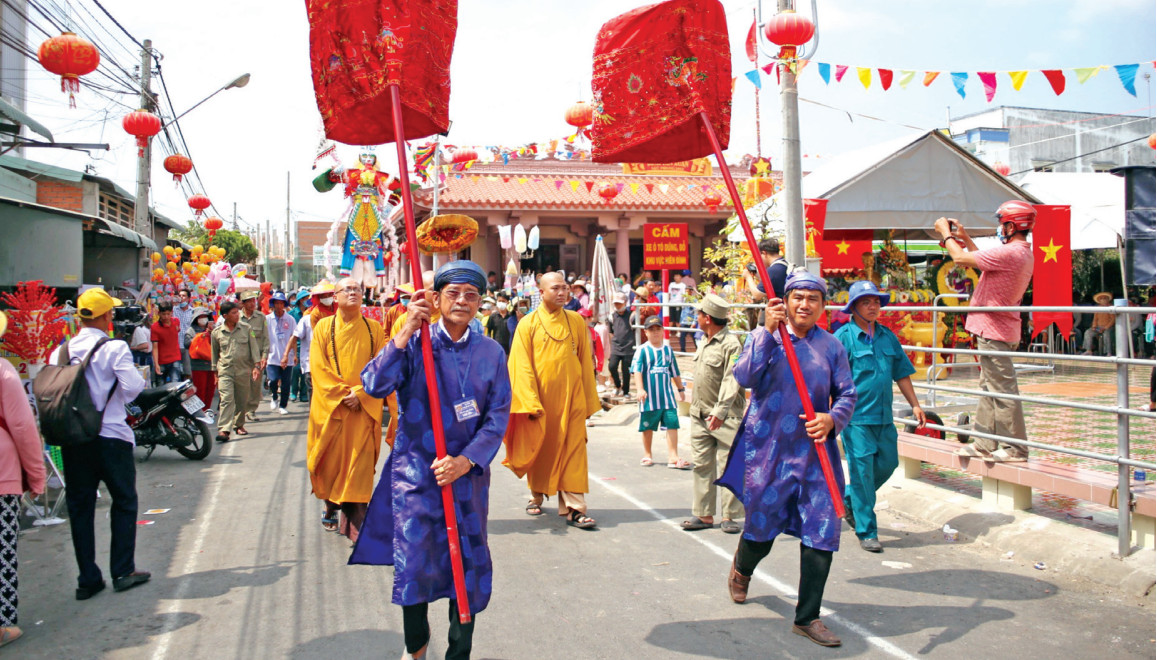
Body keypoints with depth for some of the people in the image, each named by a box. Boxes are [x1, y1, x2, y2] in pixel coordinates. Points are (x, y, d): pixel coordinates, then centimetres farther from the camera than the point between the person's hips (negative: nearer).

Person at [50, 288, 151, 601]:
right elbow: (131, 387, -19)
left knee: (80, 506, 10)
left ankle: (88, 578, 14)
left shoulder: (61, 351, 3)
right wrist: (142, 379, 2)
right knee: (124, 502, 11)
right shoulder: (114, 348, -11)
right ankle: (123, 572, 12)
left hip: (72, 440, 4)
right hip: (110, 437, -4)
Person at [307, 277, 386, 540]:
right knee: (331, 459, 7)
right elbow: (318, 366, -3)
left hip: (364, 408, 0)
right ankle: (331, 507, 29)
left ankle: (354, 522, -3)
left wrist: (359, 393, -12)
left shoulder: (374, 329, 6)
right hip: (329, 407, 0)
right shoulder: (324, 327, 4)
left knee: (359, 463, -5)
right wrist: (342, 393, -12)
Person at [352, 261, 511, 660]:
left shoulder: (491, 352, 1)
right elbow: (375, 386, -18)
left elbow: (498, 417, -1)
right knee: (413, 565, 3)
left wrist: (466, 461, -13)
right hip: (415, 471, -2)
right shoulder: (414, 343, -4)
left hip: (468, 474, 2)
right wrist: (405, 333, -23)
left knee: (468, 565, 8)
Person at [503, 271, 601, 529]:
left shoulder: (576, 321, 6)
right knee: (539, 450, 11)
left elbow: (585, 362, 9)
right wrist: (530, 402, -14)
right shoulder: (528, 324, -1)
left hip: (570, 398, 1)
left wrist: (589, 400, 6)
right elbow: (522, 366, -6)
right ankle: (536, 496, 31)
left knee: (573, 452, -4)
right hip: (539, 398, -1)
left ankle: (573, 508, -3)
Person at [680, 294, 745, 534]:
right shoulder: (704, 344, 15)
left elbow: (731, 381, -20)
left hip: (726, 418, -8)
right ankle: (703, 514, 15)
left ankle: (729, 515, 5)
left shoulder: (731, 343, -13)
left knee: (728, 466, -2)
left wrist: (720, 411, -27)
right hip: (700, 415, 8)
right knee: (701, 465, 9)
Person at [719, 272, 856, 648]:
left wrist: (833, 418, -13)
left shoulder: (831, 346, 6)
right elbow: (745, 377, -17)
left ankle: (807, 617, 14)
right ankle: (741, 570, 48)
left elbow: (847, 394, 8)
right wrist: (769, 331, -22)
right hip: (767, 450, -2)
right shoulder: (763, 336, 0)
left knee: (822, 533, -2)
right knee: (760, 528, 12)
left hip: (815, 452, 2)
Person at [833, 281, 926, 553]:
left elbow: (902, 374, 19)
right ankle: (866, 532, 9)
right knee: (862, 471, -2)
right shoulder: (843, 337, -7)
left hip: (884, 417, 6)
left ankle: (849, 500, 36)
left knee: (888, 463, 13)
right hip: (856, 417, -6)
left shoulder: (888, 337, 11)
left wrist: (915, 405, 17)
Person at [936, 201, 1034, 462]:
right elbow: (982, 261, 24)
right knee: (989, 387, 14)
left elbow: (961, 258, -16)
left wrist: (946, 233, 0)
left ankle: (1015, 447, 2)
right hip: (997, 329, 11)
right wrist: (964, 237, 23)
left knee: (1002, 389, -4)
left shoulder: (1009, 253, -20)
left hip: (994, 330, -11)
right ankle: (984, 443, 21)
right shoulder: (1024, 253, 13)